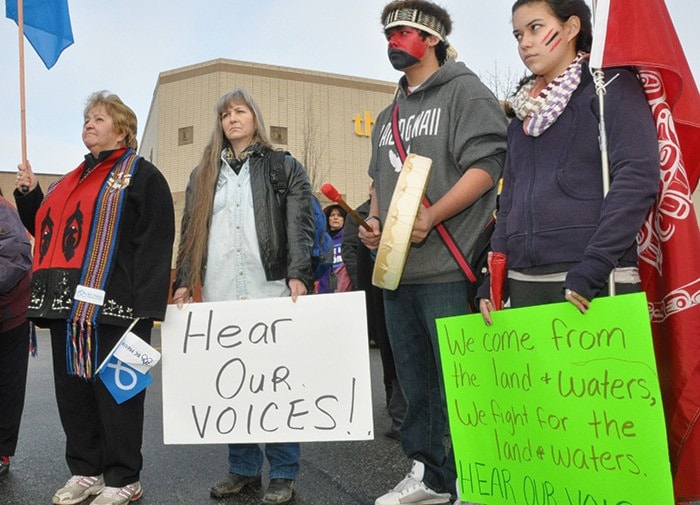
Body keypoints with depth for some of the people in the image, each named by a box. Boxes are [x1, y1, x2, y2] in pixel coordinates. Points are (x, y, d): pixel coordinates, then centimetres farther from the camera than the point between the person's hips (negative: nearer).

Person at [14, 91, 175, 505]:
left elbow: (156, 243, -12)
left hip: (112, 306, -8)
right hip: (67, 304, 8)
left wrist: (146, 307, -21)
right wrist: (29, 195, 14)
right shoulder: (73, 181, 22)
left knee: (115, 390, -1)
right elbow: (47, 232, 30)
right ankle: (86, 471, 26)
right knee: (72, 389, 12)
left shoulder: (141, 175, -2)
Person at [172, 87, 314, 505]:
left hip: (271, 290, -4)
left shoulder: (286, 168, 9)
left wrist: (298, 276, -14)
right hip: (219, 293, 4)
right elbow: (190, 232, 18)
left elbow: (300, 226, -1)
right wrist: (183, 282, 8)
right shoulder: (203, 175, 21)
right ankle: (243, 469, 18)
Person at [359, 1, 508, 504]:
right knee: (415, 382, 15)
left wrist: (429, 218, -21)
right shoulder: (388, 117, 22)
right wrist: (374, 224, 8)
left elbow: (485, 165, -13)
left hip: (446, 269, -8)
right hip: (396, 269, 8)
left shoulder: (465, 90, -1)